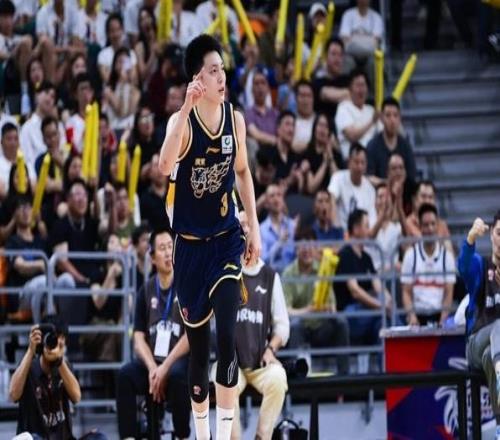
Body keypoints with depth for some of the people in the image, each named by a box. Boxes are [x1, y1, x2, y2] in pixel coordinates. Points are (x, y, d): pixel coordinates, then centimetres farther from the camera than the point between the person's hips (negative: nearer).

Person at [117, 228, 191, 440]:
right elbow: (139, 338, 8)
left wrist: (165, 368, -15)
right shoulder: (146, 291, 11)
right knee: (126, 374, -26)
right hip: (152, 361, 4)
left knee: (176, 375, -37)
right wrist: (152, 368, -11)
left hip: (181, 360, -4)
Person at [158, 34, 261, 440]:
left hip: (227, 238, 2)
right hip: (190, 243, -2)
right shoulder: (181, 121, -15)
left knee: (227, 337, -15)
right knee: (197, 345, 9)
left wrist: (254, 227, 10)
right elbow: (165, 166, -36)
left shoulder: (235, 119, -2)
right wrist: (187, 108, -42)